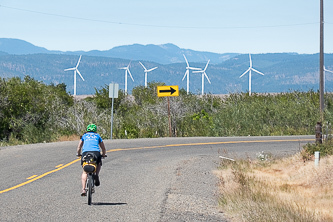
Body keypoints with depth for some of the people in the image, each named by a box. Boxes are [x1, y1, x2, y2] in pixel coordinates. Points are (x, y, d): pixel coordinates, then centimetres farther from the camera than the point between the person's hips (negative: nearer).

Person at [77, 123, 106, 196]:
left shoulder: (84, 136, 27)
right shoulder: (97, 136, 27)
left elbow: (79, 147, 32)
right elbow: (103, 148, 32)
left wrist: (78, 154, 50)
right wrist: (103, 155, 49)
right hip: (96, 152, 0)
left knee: (85, 172, 8)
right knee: (99, 164, 31)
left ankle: (83, 189, -9)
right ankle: (96, 175, 3)